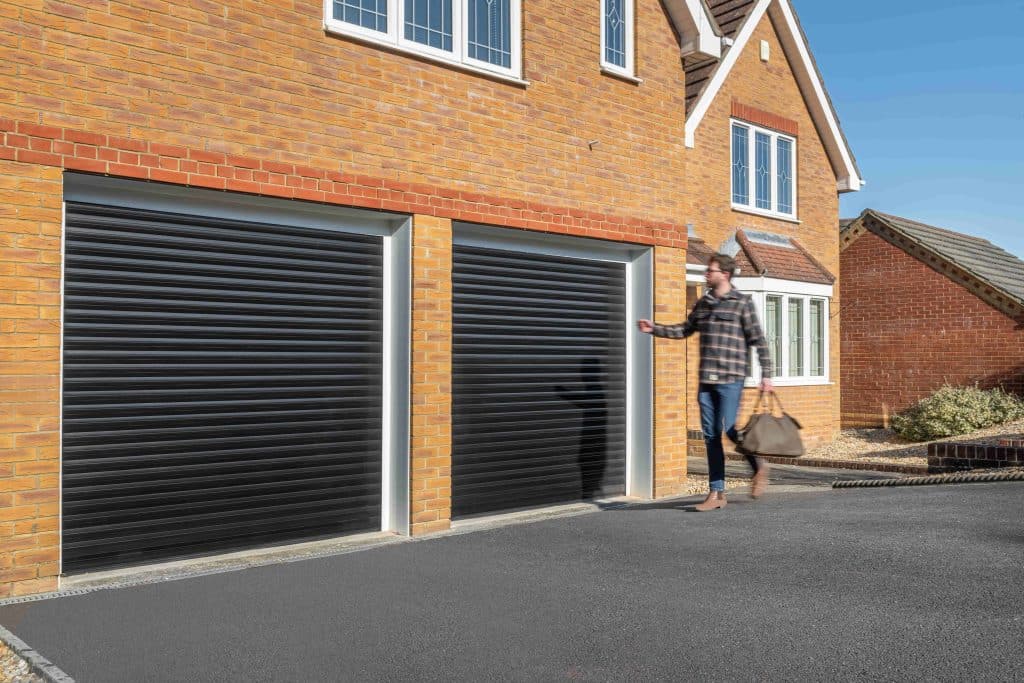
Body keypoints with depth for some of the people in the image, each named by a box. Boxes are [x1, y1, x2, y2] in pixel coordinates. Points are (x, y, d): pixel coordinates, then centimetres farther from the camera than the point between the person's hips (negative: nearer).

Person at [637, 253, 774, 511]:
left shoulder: (742, 302, -3)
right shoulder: (703, 303, 14)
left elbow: (758, 340, -5)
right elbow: (684, 330, 22)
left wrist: (766, 374, -9)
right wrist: (654, 329, 12)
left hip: (731, 378, -6)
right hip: (706, 379, 6)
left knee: (728, 429, -7)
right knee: (711, 435, 5)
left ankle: (758, 466, 21)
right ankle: (717, 492, 11)